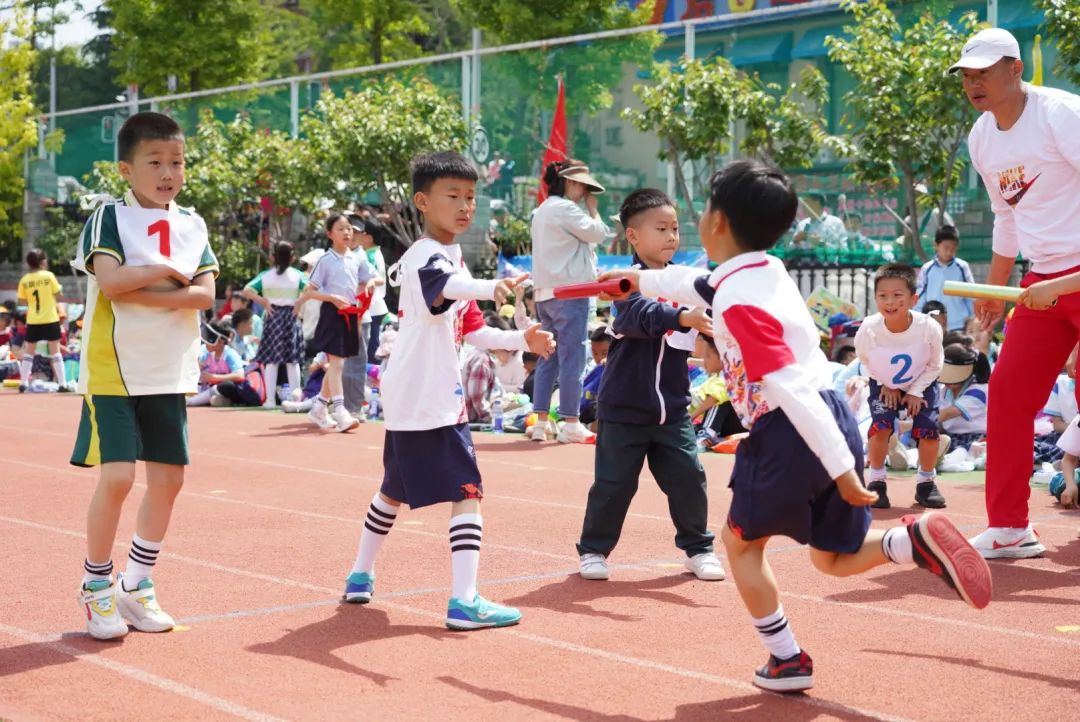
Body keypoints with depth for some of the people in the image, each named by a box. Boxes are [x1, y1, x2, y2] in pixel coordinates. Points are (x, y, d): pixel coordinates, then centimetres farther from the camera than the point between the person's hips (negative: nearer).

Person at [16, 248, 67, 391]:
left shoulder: (24, 280, -1)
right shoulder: (48, 275, -8)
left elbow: (23, 300, 3)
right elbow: (57, 293, -3)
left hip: (33, 321, 2)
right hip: (50, 319, -2)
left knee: (28, 352, 12)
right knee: (55, 351, 5)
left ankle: (23, 383, 7)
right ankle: (62, 383, 1)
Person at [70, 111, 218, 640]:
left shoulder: (192, 226, 7)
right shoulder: (109, 217, -6)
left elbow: (206, 294, -5)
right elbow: (111, 280, -23)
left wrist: (140, 291, -15)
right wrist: (166, 271, -12)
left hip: (169, 374, 5)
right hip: (114, 372, -5)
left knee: (167, 477, 6)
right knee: (117, 477, -11)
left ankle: (137, 584, 21)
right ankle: (96, 586, 8)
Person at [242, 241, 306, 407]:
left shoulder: (266, 275, 1)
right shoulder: (297, 275, 2)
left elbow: (247, 290, -9)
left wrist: (263, 302, -3)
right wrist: (299, 303, -3)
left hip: (273, 316, 0)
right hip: (291, 316, 0)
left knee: (271, 360, 1)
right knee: (292, 361, 5)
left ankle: (270, 399, -3)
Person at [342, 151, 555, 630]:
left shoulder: (454, 257, 18)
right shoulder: (430, 256, -15)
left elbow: (472, 330, 20)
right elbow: (447, 284, -41)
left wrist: (521, 340, 5)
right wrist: (491, 288, -62)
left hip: (408, 400, 10)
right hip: (430, 401, -10)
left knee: (395, 489, 22)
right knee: (468, 491, -12)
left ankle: (360, 577, 35)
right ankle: (464, 601, -17)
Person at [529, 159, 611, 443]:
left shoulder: (543, 211, 19)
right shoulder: (566, 209, -11)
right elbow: (598, 234, -8)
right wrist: (592, 208, 4)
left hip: (545, 292, 10)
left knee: (548, 357, 10)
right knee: (572, 358, -6)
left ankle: (542, 422, 9)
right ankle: (571, 423, -5)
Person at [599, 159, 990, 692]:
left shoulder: (738, 302, -17)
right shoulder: (767, 269, 11)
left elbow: (790, 387, -24)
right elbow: (698, 285, 34)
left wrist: (841, 467, -26)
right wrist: (643, 280, 50)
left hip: (789, 433, -8)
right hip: (834, 420, 8)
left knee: (741, 542, 15)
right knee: (832, 558, 18)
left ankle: (787, 662, 18)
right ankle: (915, 538, -9)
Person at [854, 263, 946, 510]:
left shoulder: (929, 328, -32)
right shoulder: (869, 329, -31)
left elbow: (934, 364, -11)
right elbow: (865, 360, -6)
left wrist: (916, 392, -14)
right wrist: (885, 385, -7)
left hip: (921, 383, 0)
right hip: (884, 385, 0)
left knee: (928, 430, -12)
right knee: (881, 427, -19)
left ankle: (926, 482, 11)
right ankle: (876, 482, 0)